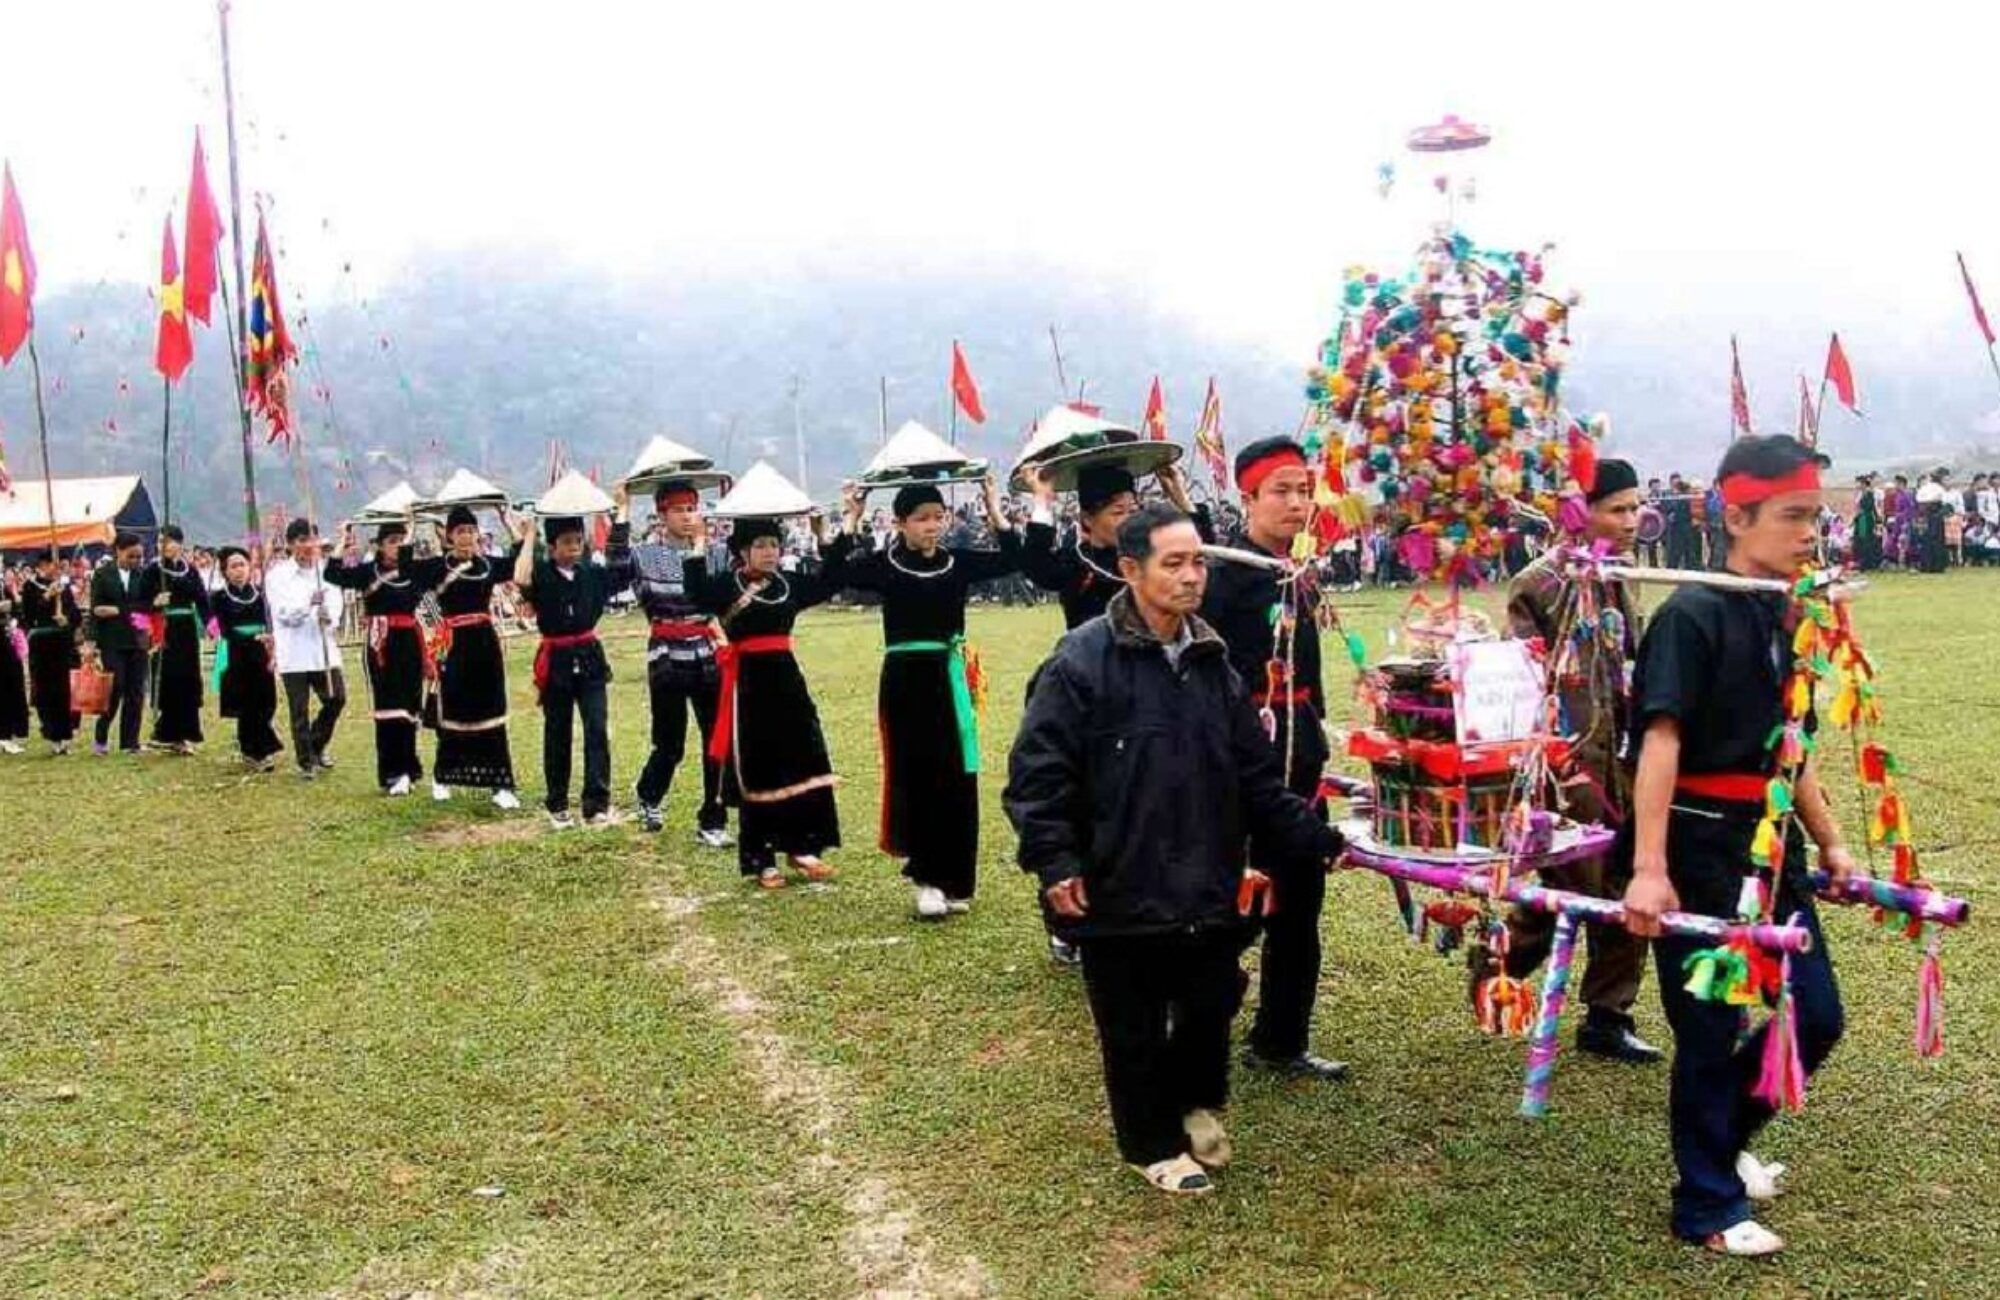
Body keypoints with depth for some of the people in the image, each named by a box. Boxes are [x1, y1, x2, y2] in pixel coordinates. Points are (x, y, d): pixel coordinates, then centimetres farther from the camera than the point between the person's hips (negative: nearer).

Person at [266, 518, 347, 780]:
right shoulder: (278, 575, -1)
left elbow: (337, 604, 2)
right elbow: (284, 613, -10)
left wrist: (329, 616, -22)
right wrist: (309, 603, -28)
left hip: (324, 649, 3)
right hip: (294, 652, -3)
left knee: (336, 699, 0)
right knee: (300, 710, 1)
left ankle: (317, 746, 26)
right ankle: (306, 762, 13)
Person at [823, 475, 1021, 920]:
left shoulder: (959, 561, 4)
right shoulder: (885, 564, -2)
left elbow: (1013, 558, -1)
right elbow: (833, 572, -14)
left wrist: (994, 509, -5)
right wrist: (852, 519, -16)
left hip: (949, 677, 3)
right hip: (905, 679, -3)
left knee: (957, 779, 5)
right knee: (915, 777, 0)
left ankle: (953, 880, 15)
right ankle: (927, 879, 7)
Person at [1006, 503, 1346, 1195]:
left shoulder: (1212, 662, 7)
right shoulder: (1082, 662, -13)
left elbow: (1255, 775, 11)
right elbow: (1037, 770, -13)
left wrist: (1318, 837, 6)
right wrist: (1055, 862, -18)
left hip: (1209, 887, 5)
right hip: (1120, 892, -5)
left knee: (1211, 1006, 16)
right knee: (1134, 1028, 9)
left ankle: (1196, 1102, 44)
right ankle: (1154, 1143, 30)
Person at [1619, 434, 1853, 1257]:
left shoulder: (1784, 620, 10)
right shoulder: (1691, 615, -15)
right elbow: (1660, 741, -24)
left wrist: (1831, 846, 20)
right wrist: (1649, 870, -31)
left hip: (1769, 842, 8)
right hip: (1698, 846, -8)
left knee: (1818, 1017, 12)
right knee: (1711, 1030, 3)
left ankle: (1723, 1136, 35)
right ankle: (1708, 1206, 19)